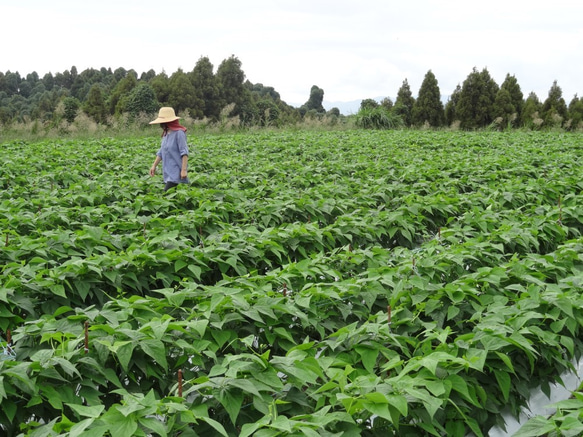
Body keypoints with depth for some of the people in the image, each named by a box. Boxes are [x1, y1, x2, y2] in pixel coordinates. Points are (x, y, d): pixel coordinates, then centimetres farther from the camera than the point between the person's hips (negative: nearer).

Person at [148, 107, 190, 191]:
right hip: (168, 172, 8)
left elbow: (184, 153, -15)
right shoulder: (165, 134, 12)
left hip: (176, 172, -8)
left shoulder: (179, 133, -12)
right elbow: (161, 152, 19)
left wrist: (184, 170, -19)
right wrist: (154, 166, 17)